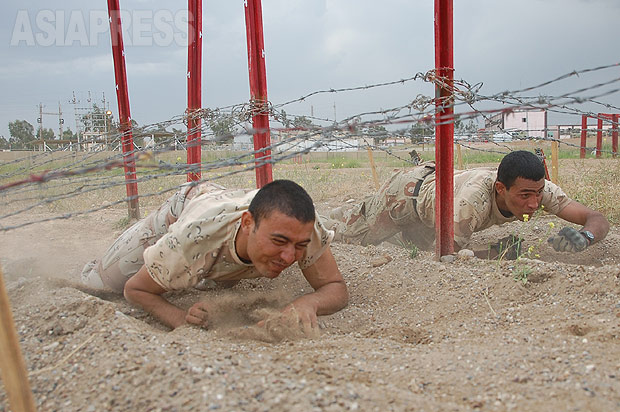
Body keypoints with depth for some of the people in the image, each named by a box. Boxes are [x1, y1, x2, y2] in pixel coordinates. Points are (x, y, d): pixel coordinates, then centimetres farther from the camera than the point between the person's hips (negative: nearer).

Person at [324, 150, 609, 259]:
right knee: (351, 231, 16)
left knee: (418, 241, 35)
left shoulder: (538, 188, -30)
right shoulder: (473, 200, -47)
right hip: (410, 190, -6)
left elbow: (598, 220, -29)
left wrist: (584, 236, -50)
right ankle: (340, 214, 47)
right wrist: (495, 254, -47)